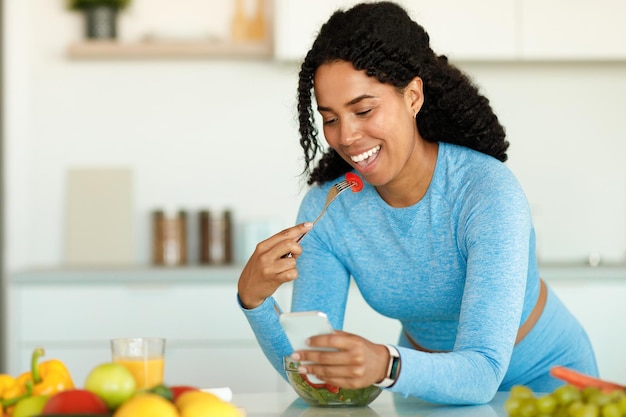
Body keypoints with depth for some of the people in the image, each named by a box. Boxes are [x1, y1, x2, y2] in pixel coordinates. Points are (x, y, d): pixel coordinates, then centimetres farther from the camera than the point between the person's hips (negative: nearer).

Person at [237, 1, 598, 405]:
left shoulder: (488, 193, -25)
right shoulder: (325, 209, -12)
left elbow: (482, 372, -31)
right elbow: (312, 371, -13)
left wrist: (386, 365, -49)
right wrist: (254, 299, -29)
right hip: (428, 382, 2)